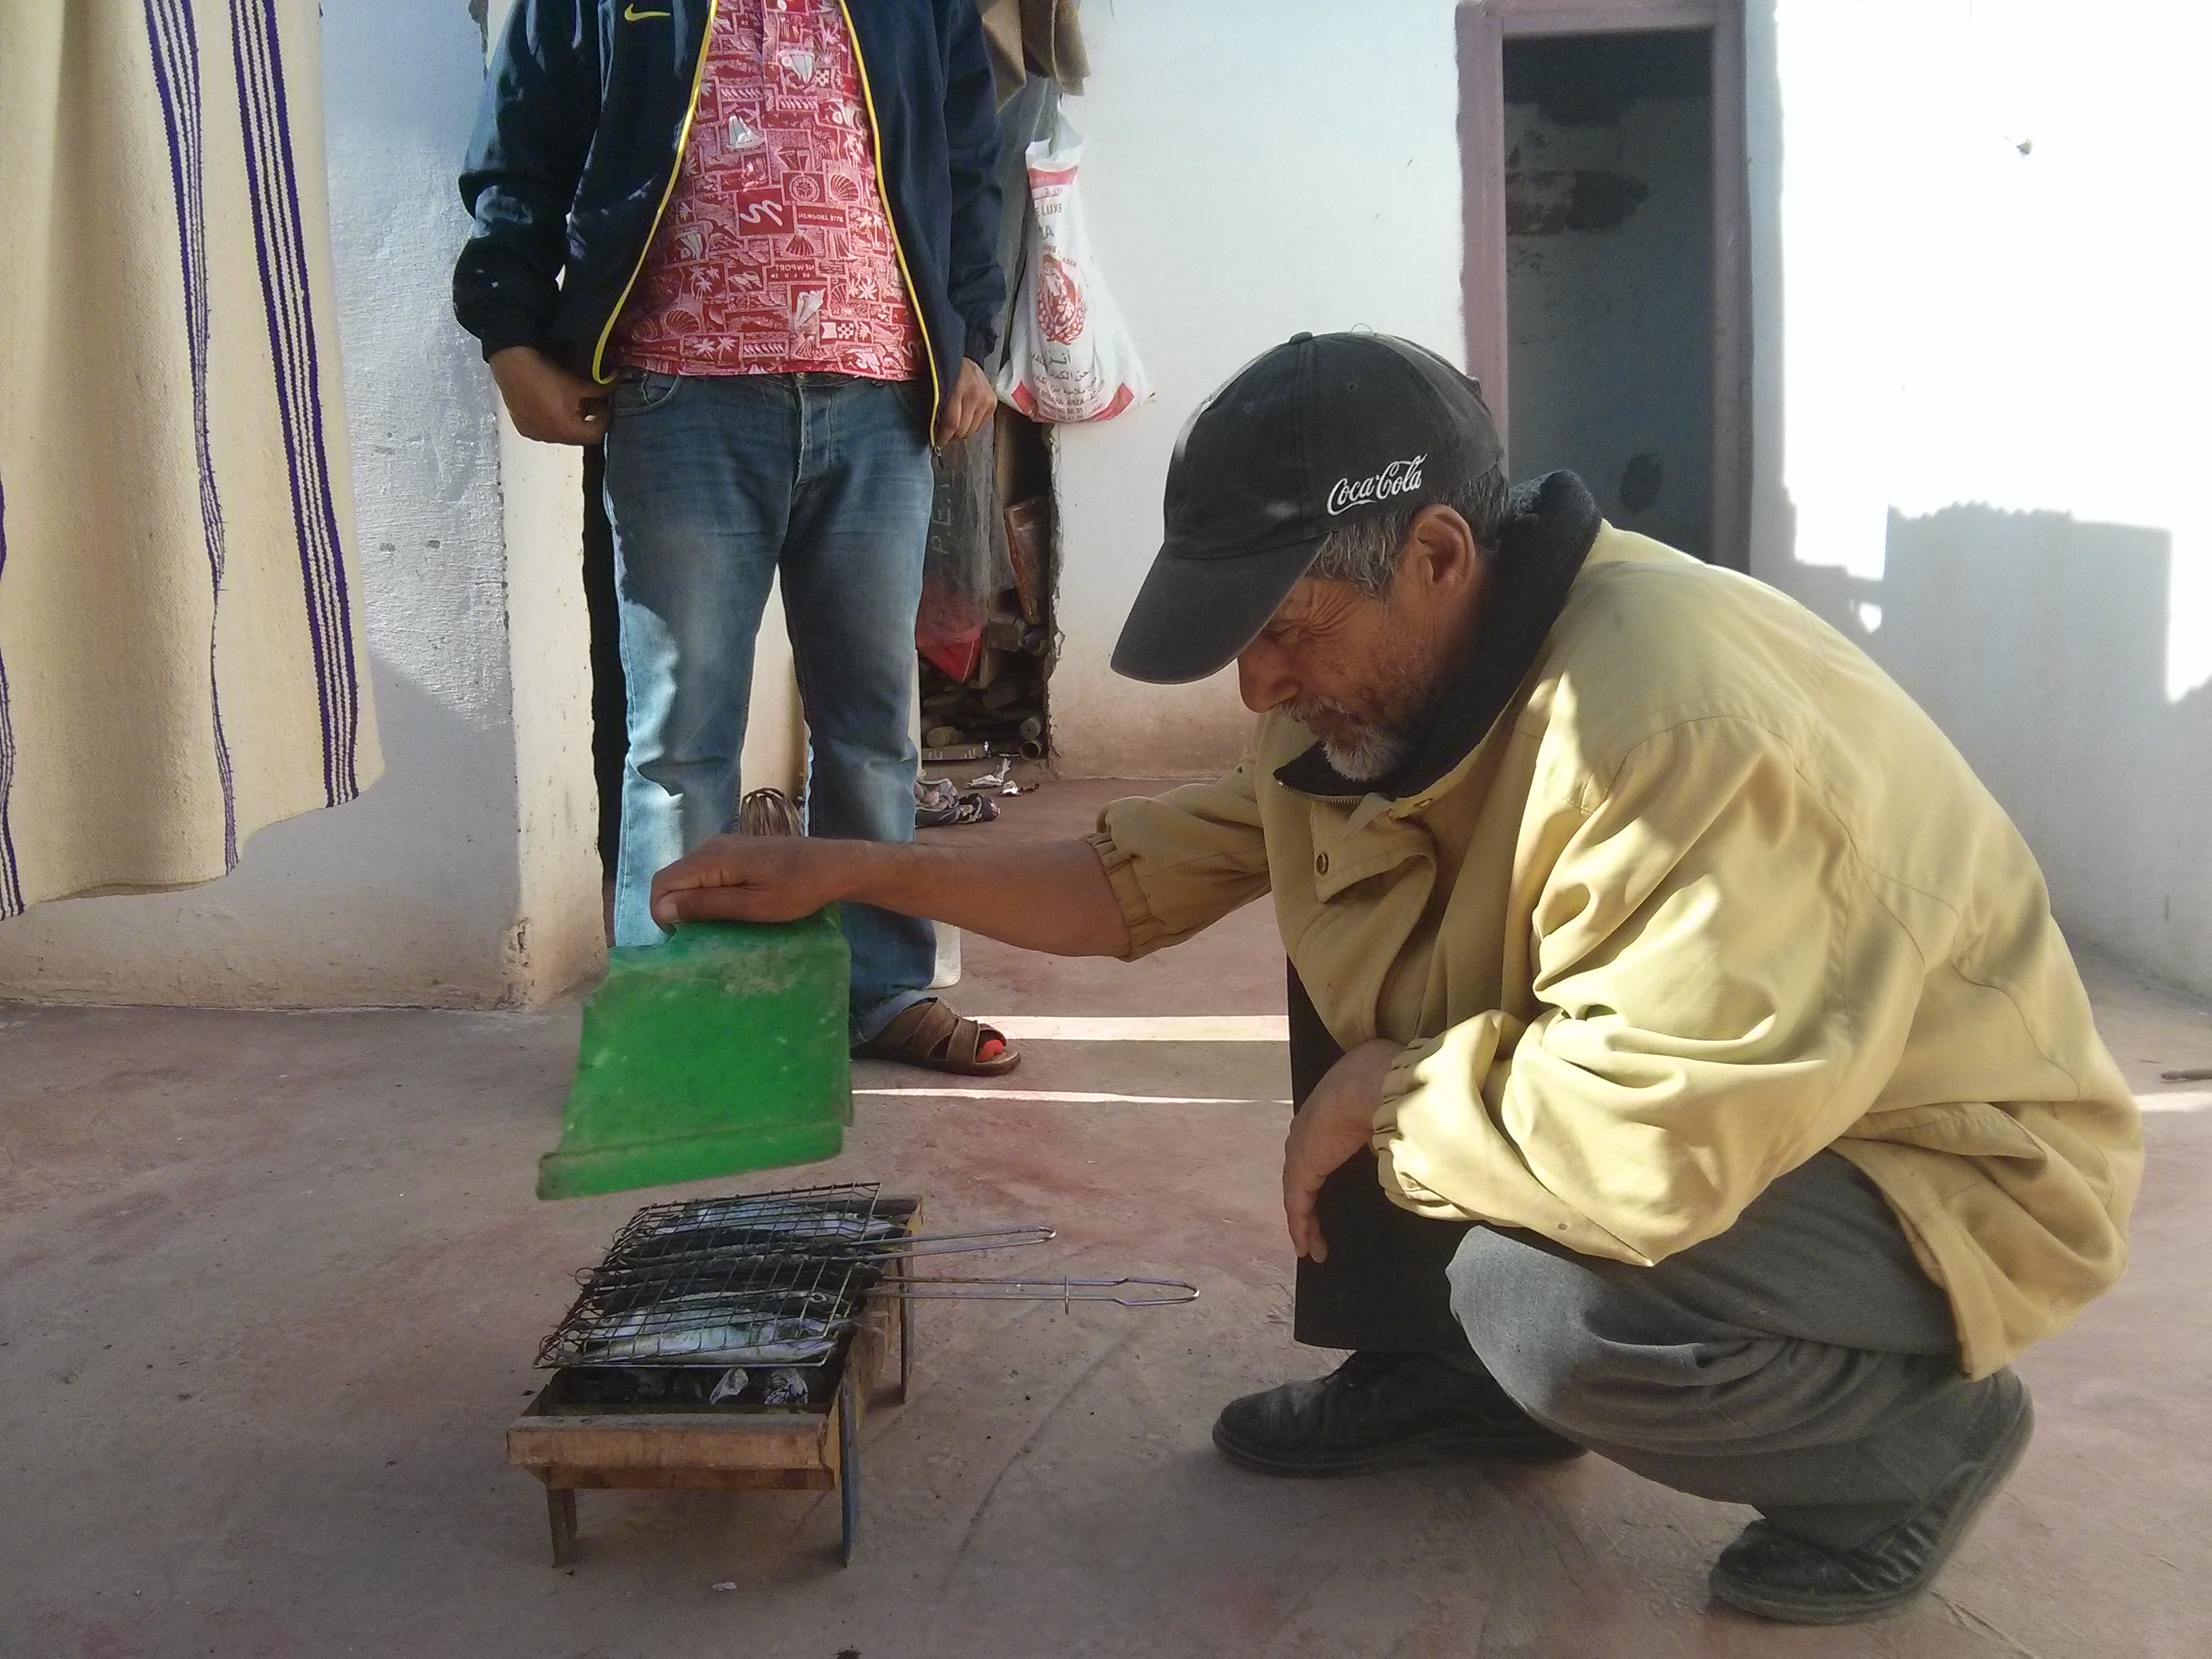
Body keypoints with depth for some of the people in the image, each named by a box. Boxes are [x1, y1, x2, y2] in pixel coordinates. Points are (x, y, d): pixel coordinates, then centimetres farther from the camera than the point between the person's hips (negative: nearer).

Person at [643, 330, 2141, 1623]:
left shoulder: (1674, 717, -35)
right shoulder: (1395, 678, -5)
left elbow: (1648, 1148, -42)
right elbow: (1145, 877, 3)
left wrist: (1382, 1096, -24)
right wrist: (848, 873, -2)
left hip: (1956, 1170, -8)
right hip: (1698, 1109, 8)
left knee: (1546, 1295, -33)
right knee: (1344, 943, 4)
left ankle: (1915, 1444, -3)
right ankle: (1439, 1373, 17)